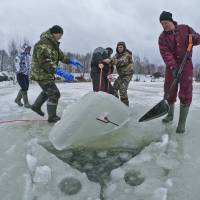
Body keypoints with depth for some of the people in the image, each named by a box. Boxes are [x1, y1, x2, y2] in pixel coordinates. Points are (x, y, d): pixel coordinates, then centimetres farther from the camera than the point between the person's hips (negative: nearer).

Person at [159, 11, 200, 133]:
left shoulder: (185, 28, -1)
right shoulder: (162, 37, -3)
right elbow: (165, 53, -16)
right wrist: (173, 67, -29)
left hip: (186, 64, -1)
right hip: (171, 66, 1)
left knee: (186, 93, -8)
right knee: (169, 91, 5)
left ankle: (182, 122, -1)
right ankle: (170, 115, 28)